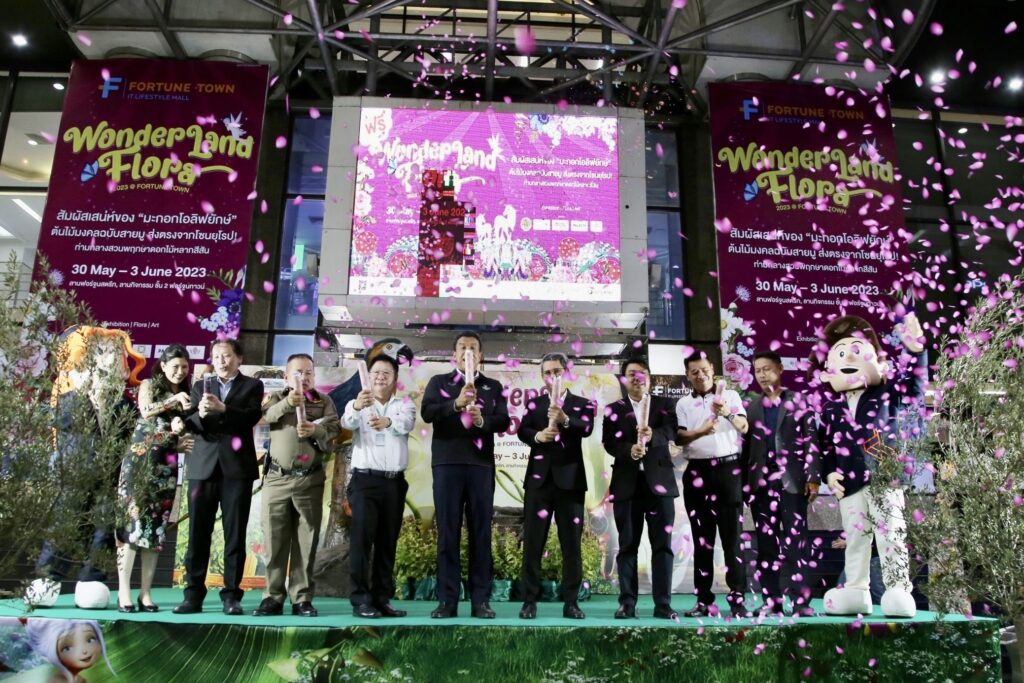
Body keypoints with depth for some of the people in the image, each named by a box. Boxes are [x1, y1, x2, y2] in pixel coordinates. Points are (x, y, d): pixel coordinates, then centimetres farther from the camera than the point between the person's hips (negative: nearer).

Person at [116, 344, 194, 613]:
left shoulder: (186, 395, 15)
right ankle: (124, 591, -9)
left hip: (167, 465, 3)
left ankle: (145, 592, 5)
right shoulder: (149, 385, 8)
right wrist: (173, 400, -16)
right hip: (140, 460, -3)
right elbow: (146, 411, -10)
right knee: (132, 520, -10)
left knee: (156, 526, 2)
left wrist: (182, 442, -6)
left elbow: (187, 432, 14)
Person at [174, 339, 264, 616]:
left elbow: (251, 417, -8)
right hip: (203, 466, 2)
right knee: (198, 533, 2)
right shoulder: (201, 386, 16)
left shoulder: (252, 386, 8)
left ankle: (231, 595, 6)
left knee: (235, 534, 0)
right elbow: (190, 423, 5)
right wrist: (201, 414, -17)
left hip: (237, 467, -2)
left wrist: (222, 409, -23)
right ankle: (193, 595, 9)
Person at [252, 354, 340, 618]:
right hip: (277, 478, 1)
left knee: (306, 541, 2)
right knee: (274, 539, 3)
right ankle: (273, 597, 11)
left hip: (310, 480, 0)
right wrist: (287, 403, -30)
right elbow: (266, 415, -11)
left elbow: (333, 431, -3)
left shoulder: (324, 402, 11)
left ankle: (302, 598, 8)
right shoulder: (276, 398, 12)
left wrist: (315, 429, -23)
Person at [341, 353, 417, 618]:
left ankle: (382, 598, 12)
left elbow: (406, 424, -17)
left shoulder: (405, 405, 7)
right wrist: (356, 407, -41)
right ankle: (360, 599, -7)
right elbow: (347, 422, -17)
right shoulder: (356, 404, 6)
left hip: (395, 482, 2)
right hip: (365, 480, -2)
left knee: (388, 541, 5)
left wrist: (388, 422, -41)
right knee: (362, 537, -10)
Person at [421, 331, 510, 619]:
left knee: (481, 532, 2)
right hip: (447, 463, -1)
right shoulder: (439, 382, 11)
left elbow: (504, 421, 1)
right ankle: (447, 600, 6)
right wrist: (456, 404, -23)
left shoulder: (493, 386, 13)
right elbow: (427, 412, -7)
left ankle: (481, 600, 7)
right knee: (447, 532, 1)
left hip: (481, 464, 1)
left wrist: (482, 420, -20)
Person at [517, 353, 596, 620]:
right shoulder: (535, 404, 11)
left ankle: (570, 602, 12)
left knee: (571, 543, 3)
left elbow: (587, 428, -13)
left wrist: (565, 420, -31)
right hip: (539, 478, 1)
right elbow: (522, 431, -2)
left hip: (570, 479, -1)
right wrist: (538, 435, -22)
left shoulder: (582, 404, 6)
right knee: (533, 541, 2)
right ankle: (529, 601, 8)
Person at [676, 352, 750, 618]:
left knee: (731, 535, -2)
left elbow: (744, 428, -3)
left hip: (728, 469, -2)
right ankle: (704, 601, 10)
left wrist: (728, 414, -24)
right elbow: (680, 436, -1)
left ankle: (737, 599, 1)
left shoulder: (730, 396, 8)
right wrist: (701, 431, -22)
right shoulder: (684, 404, 11)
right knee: (702, 538, 5)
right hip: (697, 472, 2)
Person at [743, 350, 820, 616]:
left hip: (792, 482, -3)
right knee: (766, 545, 4)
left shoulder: (798, 401, 7)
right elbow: (746, 448, 11)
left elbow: (811, 441, 0)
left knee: (795, 543, -4)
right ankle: (771, 601, 9)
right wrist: (743, 485, 5)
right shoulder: (751, 408, 15)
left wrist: (813, 478, -9)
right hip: (761, 484, 3)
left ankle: (801, 601, 0)